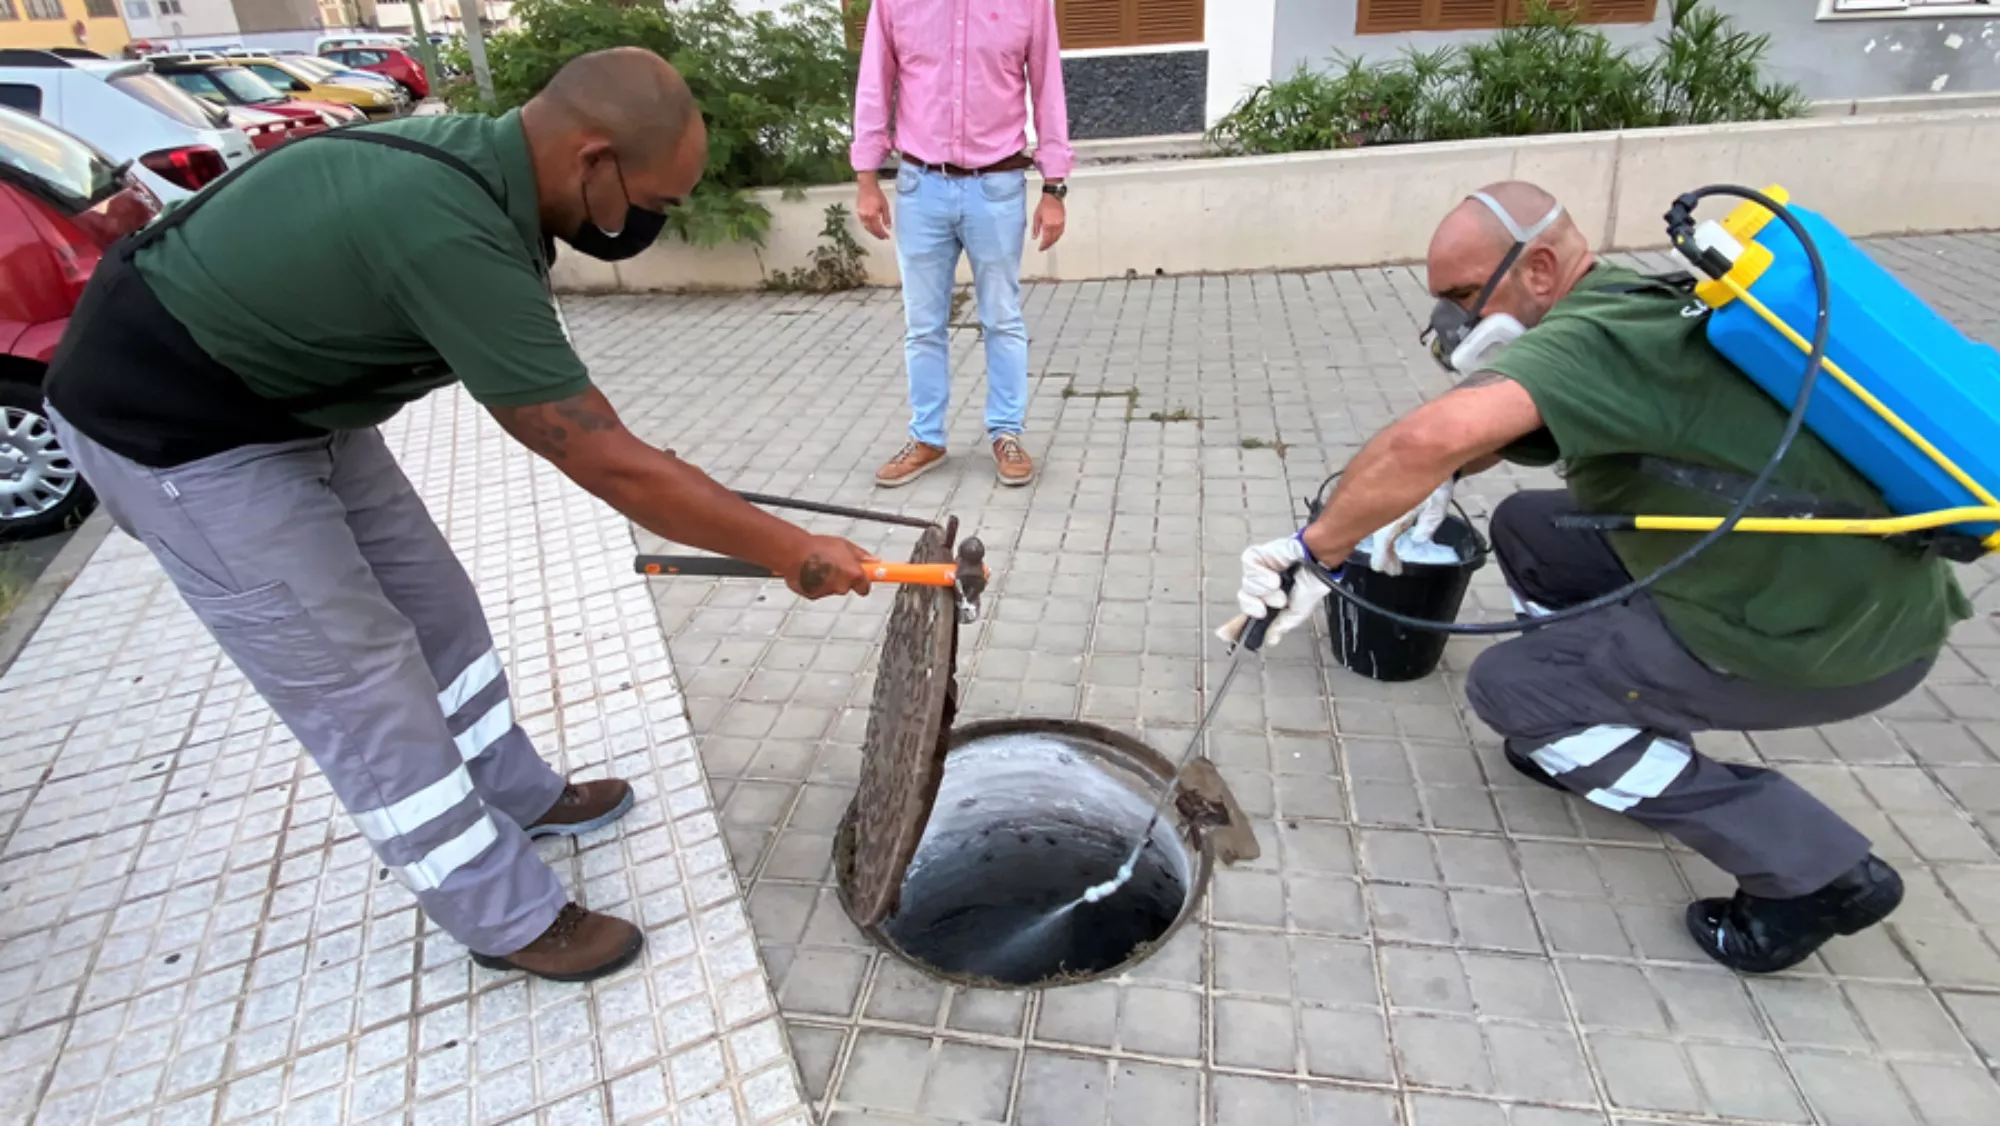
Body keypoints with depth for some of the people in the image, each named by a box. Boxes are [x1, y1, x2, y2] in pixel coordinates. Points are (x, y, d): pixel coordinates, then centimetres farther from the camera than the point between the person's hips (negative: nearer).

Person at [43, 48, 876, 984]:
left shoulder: (478, 157, -7)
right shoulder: (454, 236, -35)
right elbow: (611, 466, -30)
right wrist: (792, 552, -22)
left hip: (284, 391, 9)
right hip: (171, 426, -9)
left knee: (433, 604, 14)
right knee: (357, 682, -3)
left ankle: (515, 795, 34)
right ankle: (509, 920, 11)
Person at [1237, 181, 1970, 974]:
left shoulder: (1586, 337, -22)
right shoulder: (1637, 304, 9)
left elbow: (1436, 436, -42)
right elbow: (1483, 434, 20)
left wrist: (1315, 548, -31)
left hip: (1838, 633, -9)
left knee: (1508, 687, -4)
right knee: (1527, 529, 12)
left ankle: (1812, 867, 4)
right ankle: (1595, 742, 25)